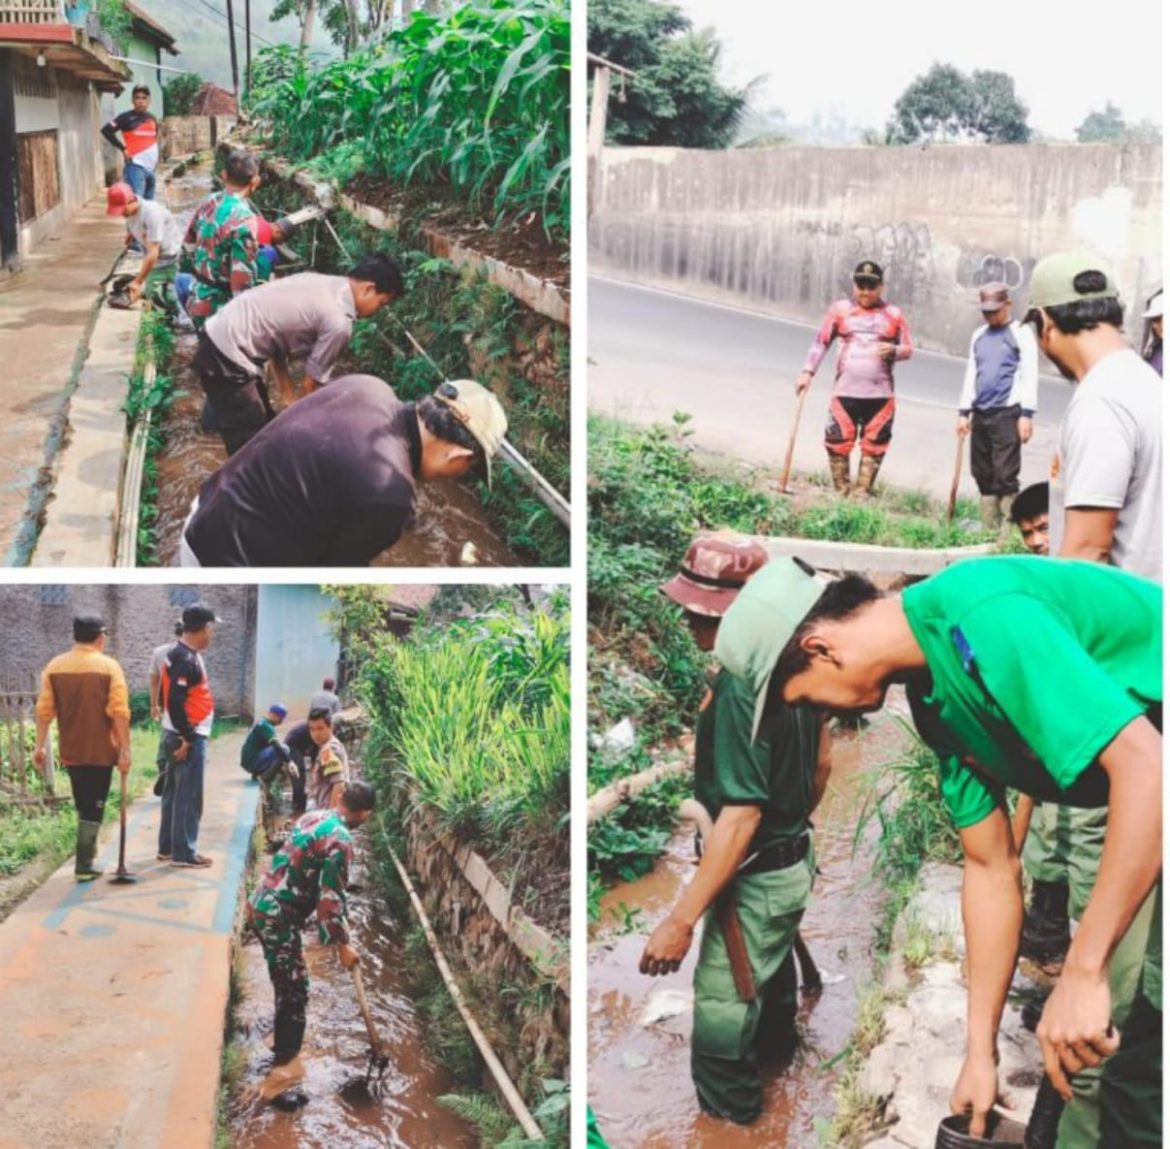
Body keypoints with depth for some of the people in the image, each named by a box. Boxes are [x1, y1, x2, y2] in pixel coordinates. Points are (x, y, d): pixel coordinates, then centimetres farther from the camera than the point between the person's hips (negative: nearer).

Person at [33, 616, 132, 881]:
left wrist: (39, 745, 4)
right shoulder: (109, 666, -10)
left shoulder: (55, 666, 1)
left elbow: (44, 710, -2)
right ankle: (84, 864, 3)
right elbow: (119, 712, -15)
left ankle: (87, 852, 28)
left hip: (70, 750, 4)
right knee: (93, 807, 4)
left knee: (82, 805, 20)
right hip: (101, 750, -4)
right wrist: (125, 750, -12)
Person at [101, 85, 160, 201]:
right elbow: (106, 130, -9)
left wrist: (157, 157, 13)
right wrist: (123, 148, -11)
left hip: (151, 167, 7)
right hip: (135, 167, -6)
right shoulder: (126, 117, -6)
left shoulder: (152, 118, 11)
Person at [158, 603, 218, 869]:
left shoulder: (184, 655, 12)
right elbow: (175, 701, -25)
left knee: (174, 793, 15)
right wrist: (187, 738, -20)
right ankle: (183, 853, 3)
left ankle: (168, 847, 24)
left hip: (185, 735, 10)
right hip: (189, 737, -10)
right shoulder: (185, 659, -20)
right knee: (188, 797, -3)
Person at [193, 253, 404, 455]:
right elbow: (313, 383, -5)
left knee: (266, 432, 20)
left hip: (219, 337, 10)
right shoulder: (338, 322, -15)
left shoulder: (321, 283, 10)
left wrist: (290, 398, 15)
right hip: (226, 357, -10)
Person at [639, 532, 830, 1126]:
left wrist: (679, 921, -27)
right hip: (794, 864, 10)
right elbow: (821, 763, 12)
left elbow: (741, 815, -29)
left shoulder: (739, 687, -27)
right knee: (768, 998, 27)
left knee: (720, 1031, 2)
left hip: (754, 881, -10)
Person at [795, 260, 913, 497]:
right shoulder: (840, 309, 6)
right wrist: (808, 371, -2)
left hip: (880, 394, 1)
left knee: (873, 446, 2)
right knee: (838, 443, -3)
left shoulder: (893, 315, 7)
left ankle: (862, 494, 9)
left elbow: (908, 349, 10)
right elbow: (821, 342, 7)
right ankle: (841, 493, 7)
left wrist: (893, 350, -13)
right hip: (845, 391, 0)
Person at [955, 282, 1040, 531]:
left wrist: (1026, 414, -13)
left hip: (1007, 414, -6)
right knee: (983, 476, 8)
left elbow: (1030, 375, -7)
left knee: (1005, 476, -10)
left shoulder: (1021, 333, -2)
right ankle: (989, 530, 15)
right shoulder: (978, 335, 16)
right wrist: (964, 412, 15)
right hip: (980, 414, 6)